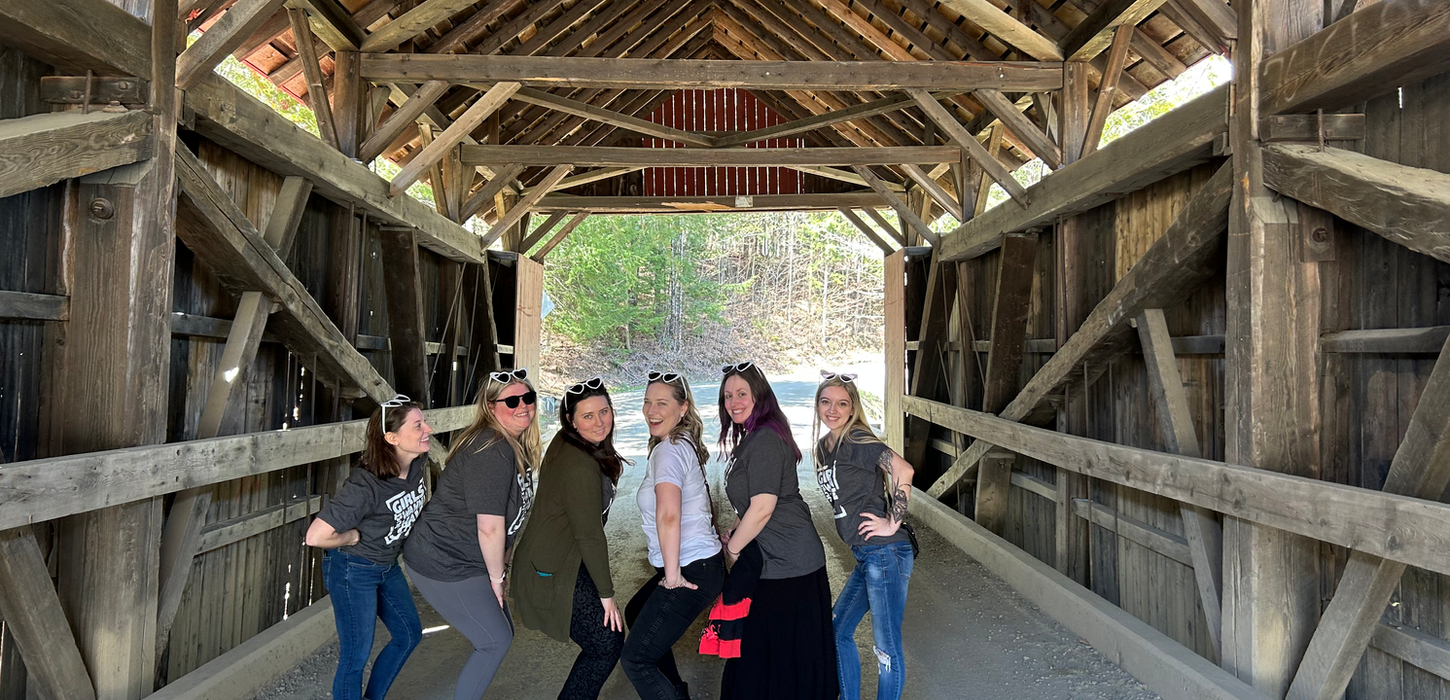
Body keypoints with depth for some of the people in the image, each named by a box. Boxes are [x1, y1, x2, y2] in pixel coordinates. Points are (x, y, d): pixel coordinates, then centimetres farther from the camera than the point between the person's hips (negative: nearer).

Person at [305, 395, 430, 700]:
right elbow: (315, 536, -34)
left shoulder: (418, 463, -12)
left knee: (410, 634, 19)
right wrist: (356, 536, -19)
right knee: (356, 655, 3)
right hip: (352, 571, -8)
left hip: (387, 566, 8)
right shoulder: (365, 485, -33)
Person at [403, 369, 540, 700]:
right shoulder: (493, 450, -26)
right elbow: (490, 527, -26)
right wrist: (496, 577, -12)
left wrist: (498, 570, 11)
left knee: (501, 633, 18)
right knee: (496, 641, 2)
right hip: (444, 567, -10)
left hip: (465, 561, 10)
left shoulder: (516, 446, 5)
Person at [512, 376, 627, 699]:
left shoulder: (565, 444, 3)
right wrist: (606, 593, -11)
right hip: (555, 573, -9)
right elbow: (590, 535, -21)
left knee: (609, 638, 16)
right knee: (606, 645, 0)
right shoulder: (580, 467, -27)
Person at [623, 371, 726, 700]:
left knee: (635, 660, -3)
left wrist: (673, 574, -23)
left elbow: (668, 514, -31)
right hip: (698, 563, 10)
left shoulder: (669, 449, -18)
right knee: (636, 613, 31)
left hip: (692, 571, -10)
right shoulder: (684, 444, 11)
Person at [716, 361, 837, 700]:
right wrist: (733, 533, 6)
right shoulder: (751, 439, 13)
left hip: (787, 564, -10)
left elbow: (763, 508, -23)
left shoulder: (765, 440, -20)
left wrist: (733, 548, -9)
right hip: (773, 560, 10)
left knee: (782, 655, 3)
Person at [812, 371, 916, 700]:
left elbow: (903, 471, -27)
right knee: (838, 631, 19)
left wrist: (893, 523, -20)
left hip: (885, 553, -9)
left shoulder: (857, 440, -14)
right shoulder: (824, 445, 12)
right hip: (865, 555, 10)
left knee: (887, 648, 4)